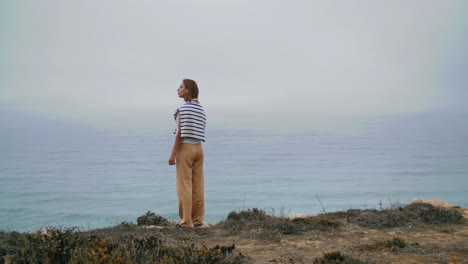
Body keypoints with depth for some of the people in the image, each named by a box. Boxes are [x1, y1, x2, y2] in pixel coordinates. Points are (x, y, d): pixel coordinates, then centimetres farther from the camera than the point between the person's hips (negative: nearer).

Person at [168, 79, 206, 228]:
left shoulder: (182, 109, -11)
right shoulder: (201, 109, 9)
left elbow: (179, 134, -15)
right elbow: (200, 131, 5)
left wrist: (172, 154, -11)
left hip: (185, 148, -6)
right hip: (198, 148, 7)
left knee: (184, 186, -1)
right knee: (198, 186, 9)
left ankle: (186, 221, 3)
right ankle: (198, 220, 14)